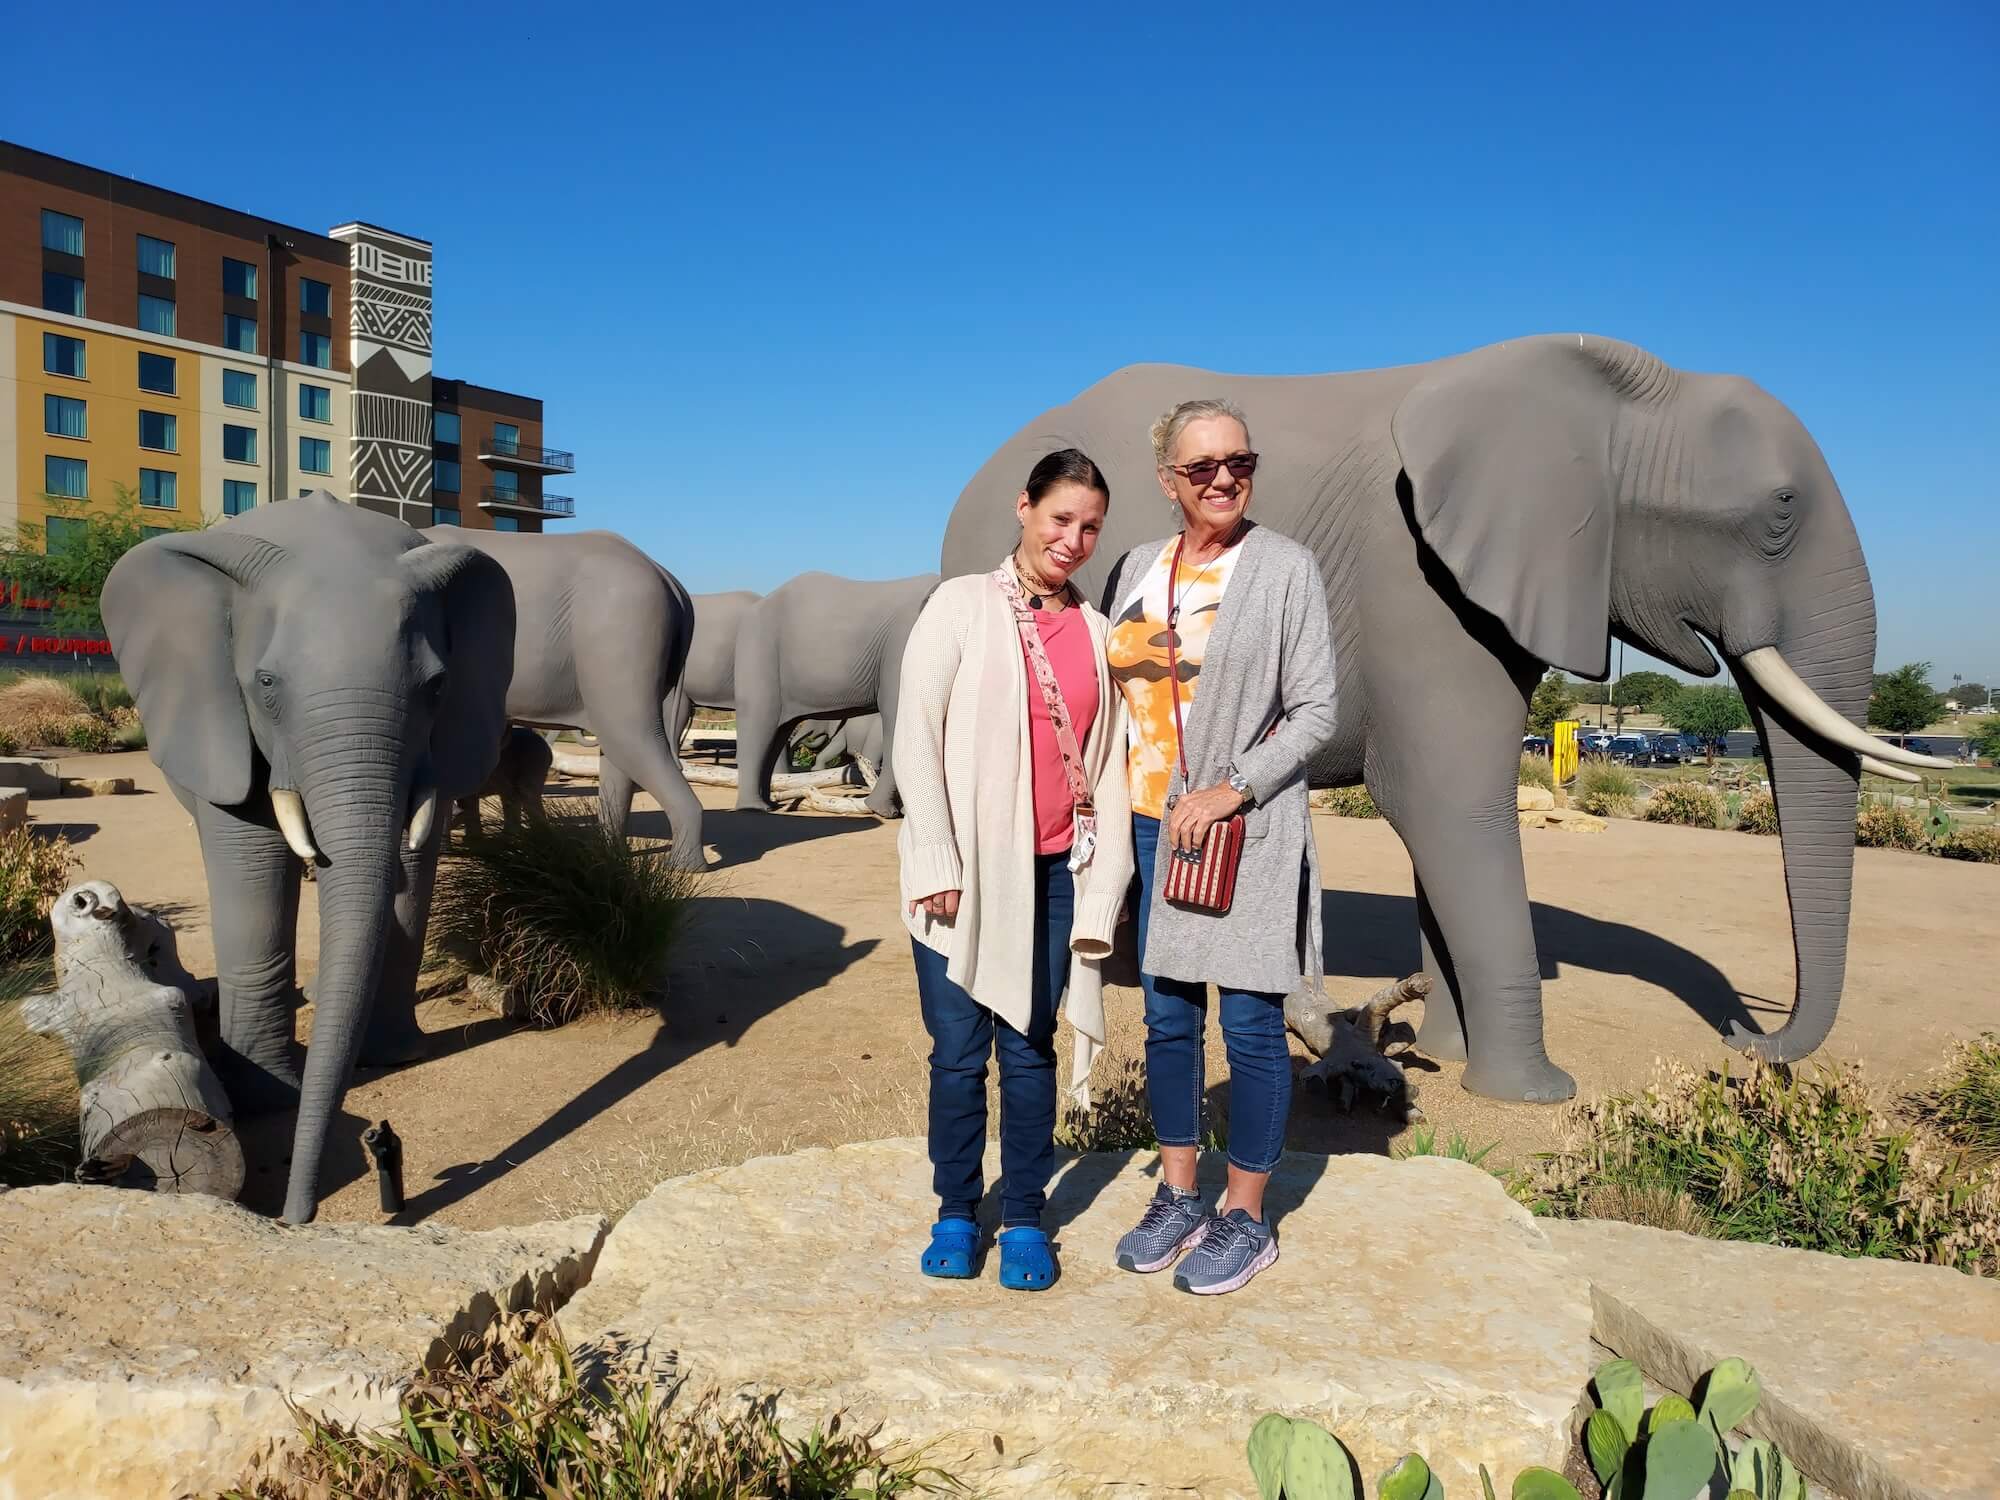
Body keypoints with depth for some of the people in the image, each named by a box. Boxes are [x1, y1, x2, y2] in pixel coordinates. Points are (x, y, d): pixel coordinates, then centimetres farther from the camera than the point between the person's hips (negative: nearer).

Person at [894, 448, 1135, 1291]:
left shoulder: (1095, 631, 10)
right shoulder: (962, 605, 0)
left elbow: (1108, 763, 9)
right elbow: (916, 736, -4)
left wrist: (1105, 881, 5)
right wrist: (936, 861, -10)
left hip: (1054, 872, 3)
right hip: (964, 868, -2)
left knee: (1030, 1047, 8)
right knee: (959, 1049, 3)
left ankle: (1023, 1219, 22)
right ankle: (956, 1212, 22)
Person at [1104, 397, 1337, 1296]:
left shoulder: (1284, 568, -4)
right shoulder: (1137, 568, 10)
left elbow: (1315, 714, -6)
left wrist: (1232, 790, -15)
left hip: (1244, 828, -5)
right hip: (1150, 825, 5)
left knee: (1250, 1025, 3)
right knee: (1167, 1018, 12)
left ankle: (1244, 1220, 19)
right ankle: (1177, 1200, 28)